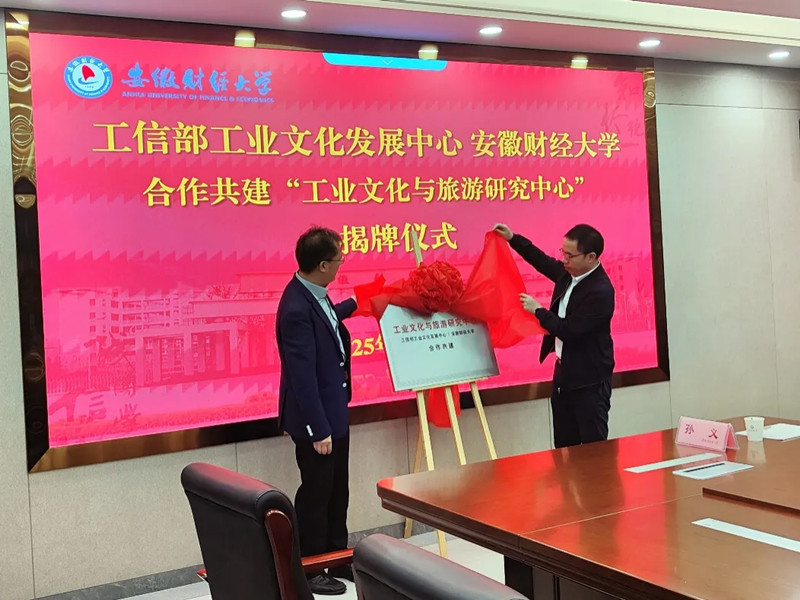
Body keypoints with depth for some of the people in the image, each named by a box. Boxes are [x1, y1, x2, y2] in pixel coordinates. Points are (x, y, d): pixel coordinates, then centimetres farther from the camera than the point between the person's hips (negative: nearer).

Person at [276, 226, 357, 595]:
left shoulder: (313, 295, 1)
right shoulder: (297, 309, -29)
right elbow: (302, 376, -28)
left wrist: (352, 305, 36)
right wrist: (318, 429, -24)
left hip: (334, 410, 10)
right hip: (315, 418, -9)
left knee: (337, 490, 20)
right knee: (316, 492, 7)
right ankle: (309, 570, 26)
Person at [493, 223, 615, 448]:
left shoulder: (600, 292, -25)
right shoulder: (568, 272, 0)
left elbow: (569, 331, -25)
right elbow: (544, 262, 21)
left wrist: (538, 310, -14)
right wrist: (512, 239, 16)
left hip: (589, 381, -8)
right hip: (564, 372, 9)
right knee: (564, 446, 15)